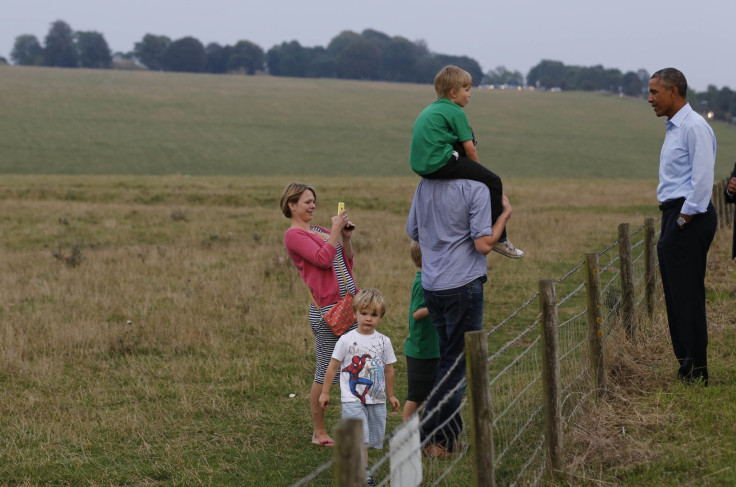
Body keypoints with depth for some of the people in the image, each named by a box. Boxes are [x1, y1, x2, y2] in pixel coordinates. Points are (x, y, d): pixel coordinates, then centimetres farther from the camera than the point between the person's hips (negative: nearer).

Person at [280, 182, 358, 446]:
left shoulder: (319, 231, 20)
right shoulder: (294, 234, -5)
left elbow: (347, 263, 21)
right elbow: (323, 259, -19)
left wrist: (347, 237, 8)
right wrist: (335, 231, -11)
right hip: (325, 308, -8)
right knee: (326, 370, -5)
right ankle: (319, 433, 5)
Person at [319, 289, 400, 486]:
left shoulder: (383, 342, 5)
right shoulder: (346, 340, -3)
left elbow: (388, 370, 14)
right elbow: (333, 366, 2)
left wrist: (390, 395, 19)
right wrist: (325, 392, 2)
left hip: (376, 400, 4)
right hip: (352, 398, -4)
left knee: (374, 437, 6)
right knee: (359, 435, -15)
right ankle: (363, 470, -15)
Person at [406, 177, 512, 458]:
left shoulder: (425, 185, 6)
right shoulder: (475, 189, -14)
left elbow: (413, 232, 16)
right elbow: (484, 245, -16)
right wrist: (505, 214, -3)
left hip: (431, 285, 7)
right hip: (463, 284, -7)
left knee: (449, 359, 18)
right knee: (458, 364, 0)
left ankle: (451, 432, 21)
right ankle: (434, 439, 0)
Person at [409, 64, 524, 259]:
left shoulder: (429, 110, 25)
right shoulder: (456, 112, -2)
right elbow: (469, 149, -4)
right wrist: (477, 169, 13)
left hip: (419, 165, 10)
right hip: (440, 163, -10)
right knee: (493, 182, -6)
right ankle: (498, 238, -5)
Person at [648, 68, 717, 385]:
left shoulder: (694, 127, -14)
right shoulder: (673, 128, 19)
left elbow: (703, 178, -20)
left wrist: (685, 218, -18)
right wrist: (674, 219, 15)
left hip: (688, 220, -10)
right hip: (674, 217, 10)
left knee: (687, 297, -8)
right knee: (676, 297, 12)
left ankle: (695, 373, -4)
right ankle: (686, 365, 17)